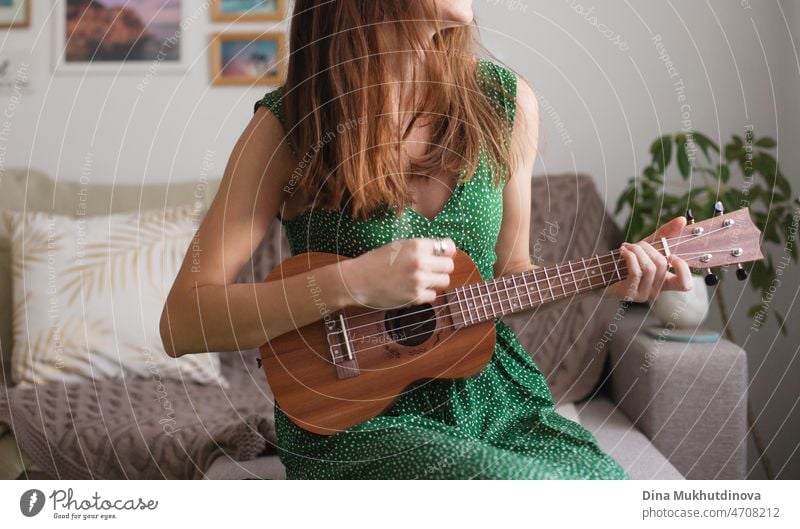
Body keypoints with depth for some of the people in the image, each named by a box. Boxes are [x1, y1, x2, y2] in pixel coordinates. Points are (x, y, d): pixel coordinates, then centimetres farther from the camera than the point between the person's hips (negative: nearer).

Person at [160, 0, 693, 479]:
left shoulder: (505, 101, 0)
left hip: (497, 401, 5)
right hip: (355, 424, -4)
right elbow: (181, 325, -14)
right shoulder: (288, 126, -11)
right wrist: (348, 284, -24)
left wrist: (608, 279, -6)